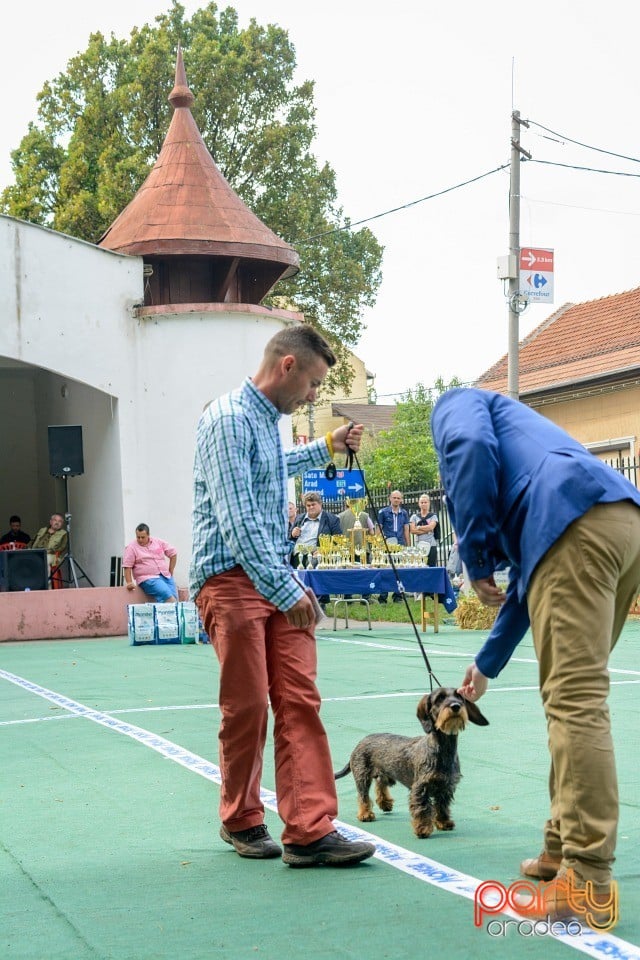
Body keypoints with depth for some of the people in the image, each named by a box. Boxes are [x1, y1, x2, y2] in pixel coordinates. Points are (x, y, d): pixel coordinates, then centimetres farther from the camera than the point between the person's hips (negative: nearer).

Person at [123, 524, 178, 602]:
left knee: (174, 598, -17)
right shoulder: (131, 548, 0)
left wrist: (170, 572, 13)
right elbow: (127, 566, -4)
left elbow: (173, 553, 17)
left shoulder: (158, 542, 10)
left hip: (166, 576, 5)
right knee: (168, 596, -29)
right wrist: (129, 582, -14)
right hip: (148, 579, -4)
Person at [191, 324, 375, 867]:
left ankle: (309, 831, -3)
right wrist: (286, 590, -21)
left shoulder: (268, 419, 14)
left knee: (300, 702, -1)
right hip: (232, 579, -8)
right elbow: (237, 519, -21)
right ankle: (242, 821, 20)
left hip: (278, 578, 8)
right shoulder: (229, 419, -14)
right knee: (247, 708, 1)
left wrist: (325, 449, 33)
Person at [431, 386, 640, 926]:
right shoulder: (512, 435, 42)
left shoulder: (456, 403, 22)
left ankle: (589, 878, -9)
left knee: (575, 700, -10)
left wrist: (475, 559, 0)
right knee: (573, 697, 17)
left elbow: (470, 446, -7)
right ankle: (563, 848, 23)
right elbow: (527, 578, 42)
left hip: (578, 524, -9)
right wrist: (488, 664, 50)